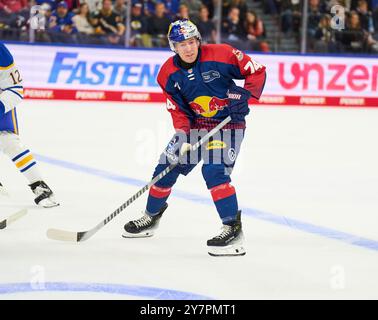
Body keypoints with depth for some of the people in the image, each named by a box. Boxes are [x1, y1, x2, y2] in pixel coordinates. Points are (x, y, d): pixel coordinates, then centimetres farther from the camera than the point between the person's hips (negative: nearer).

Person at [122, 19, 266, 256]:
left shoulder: (221, 54, -19)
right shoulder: (169, 73, -6)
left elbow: (257, 71, -10)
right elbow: (178, 109, -3)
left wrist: (245, 94, -23)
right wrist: (181, 134, -19)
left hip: (228, 123, -5)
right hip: (195, 123, 6)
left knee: (214, 170, -25)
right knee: (167, 167, 8)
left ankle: (233, 230, -21)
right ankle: (151, 218, 31)